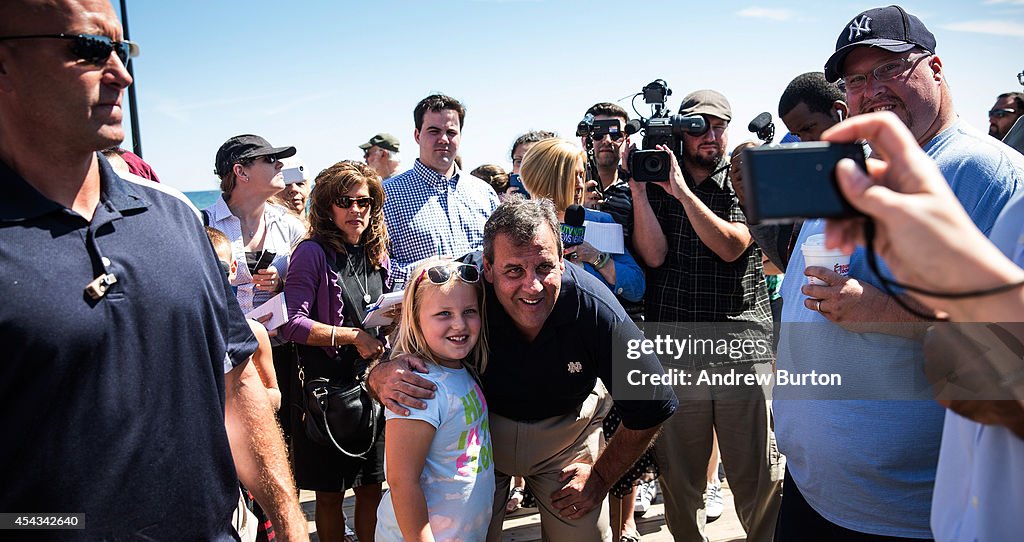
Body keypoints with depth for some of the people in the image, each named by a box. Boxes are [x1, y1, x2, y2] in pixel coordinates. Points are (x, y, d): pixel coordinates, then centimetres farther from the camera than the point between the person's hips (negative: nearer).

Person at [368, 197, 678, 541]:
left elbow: (652, 407, -16)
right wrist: (383, 377, -42)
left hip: (567, 434, 0)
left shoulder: (596, 310, -30)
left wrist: (602, 475, -7)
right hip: (479, 432, 0)